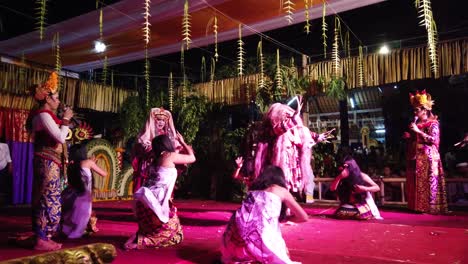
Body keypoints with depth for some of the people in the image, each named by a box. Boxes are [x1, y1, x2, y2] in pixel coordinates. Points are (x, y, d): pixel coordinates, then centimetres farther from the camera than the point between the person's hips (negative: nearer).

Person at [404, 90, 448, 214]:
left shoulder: (433, 123, -4)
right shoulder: (417, 123, 17)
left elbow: (434, 140, -16)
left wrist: (418, 131, -19)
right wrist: (410, 136, 6)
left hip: (428, 157, -7)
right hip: (417, 157, 7)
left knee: (428, 181, -7)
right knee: (417, 182, 6)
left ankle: (430, 207, -2)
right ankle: (419, 206, 11)